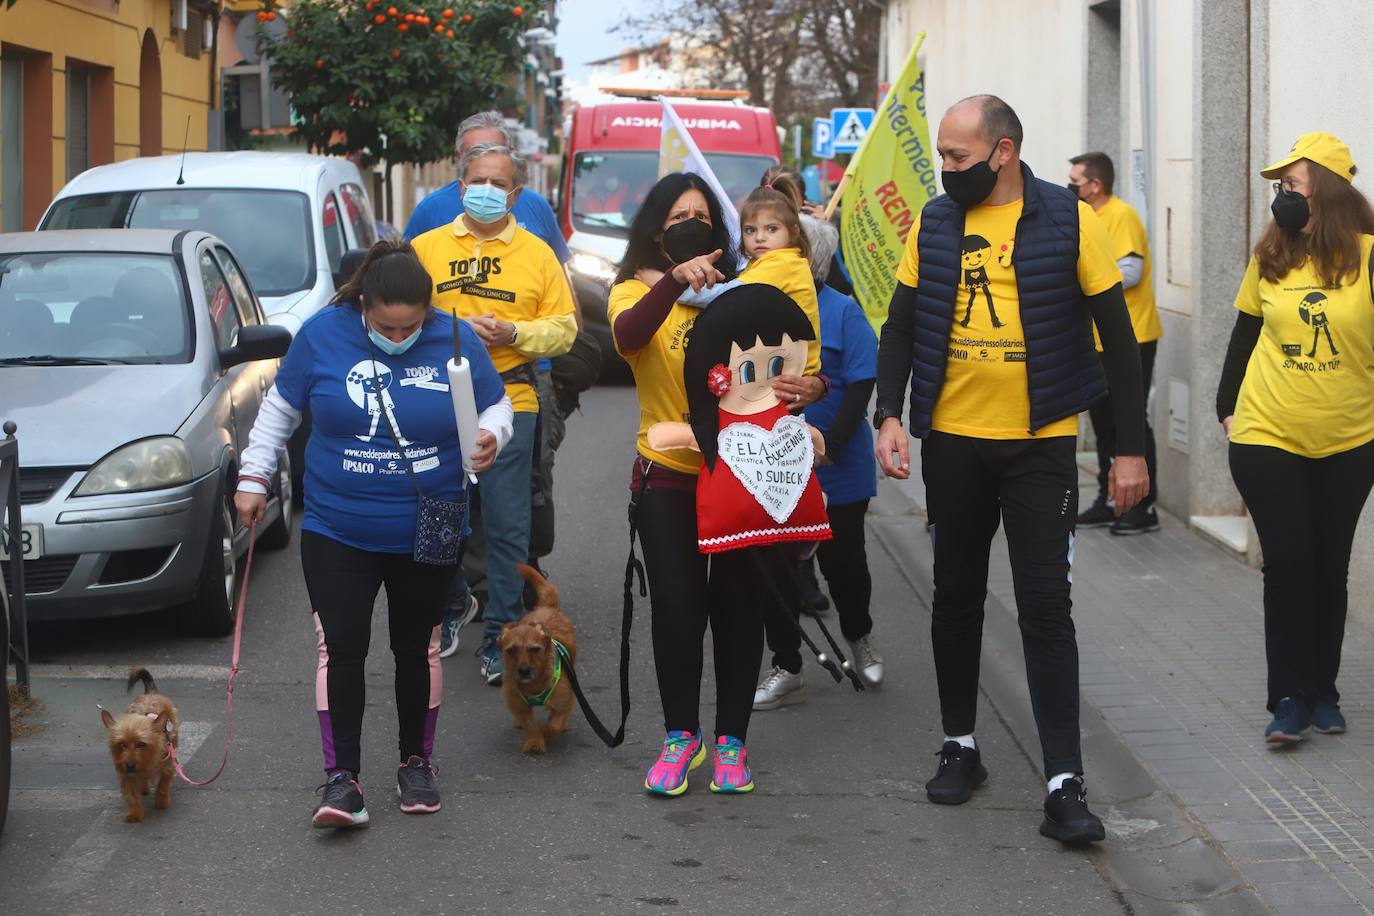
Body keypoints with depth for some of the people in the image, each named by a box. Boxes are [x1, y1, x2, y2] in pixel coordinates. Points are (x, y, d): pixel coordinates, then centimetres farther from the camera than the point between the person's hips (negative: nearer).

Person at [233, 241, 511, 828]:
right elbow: (280, 409, 7)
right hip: (337, 531, -1)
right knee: (340, 646, -9)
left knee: (417, 648, 11)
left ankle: (416, 763, 27)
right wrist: (254, 476, 6)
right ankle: (341, 776, -5)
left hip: (427, 533, 1)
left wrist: (491, 437, -16)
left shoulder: (457, 341, -6)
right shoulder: (322, 334, -6)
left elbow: (495, 406, 6)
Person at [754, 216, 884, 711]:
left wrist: (827, 445, -18)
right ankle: (787, 670, 14)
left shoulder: (842, 311, -7)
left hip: (836, 467, -3)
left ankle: (859, 639, 38)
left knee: (841, 560, 10)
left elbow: (860, 386, -11)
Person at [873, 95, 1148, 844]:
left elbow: (1116, 334, -4)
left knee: (1045, 607, -5)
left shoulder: (1069, 220, -7)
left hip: (1041, 445, -3)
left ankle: (1064, 784, -4)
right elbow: (901, 326, 5)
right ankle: (959, 747, 29)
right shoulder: (933, 224, 1)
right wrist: (889, 414, -10)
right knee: (956, 598, 14)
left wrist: (1130, 447, -6)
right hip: (952, 443, 3)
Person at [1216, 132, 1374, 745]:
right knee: (1287, 563, -3)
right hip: (1268, 440, 1)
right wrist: (1228, 407, 9)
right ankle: (1291, 697, 3)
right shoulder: (1270, 256, 0)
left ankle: (1323, 689, 22)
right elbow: (1246, 335, 10)